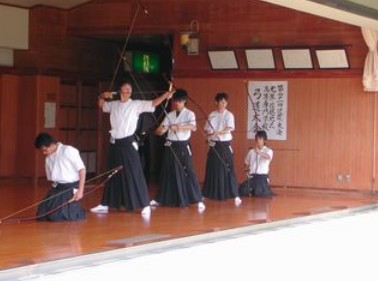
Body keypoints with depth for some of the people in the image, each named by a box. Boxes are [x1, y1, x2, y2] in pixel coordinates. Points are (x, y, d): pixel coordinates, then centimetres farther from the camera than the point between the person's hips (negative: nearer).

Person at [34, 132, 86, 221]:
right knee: (41, 215, -1)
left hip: (71, 188, -7)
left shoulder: (68, 151, -12)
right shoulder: (48, 158, 11)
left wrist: (80, 190, -17)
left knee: (57, 216, -17)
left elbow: (82, 169, -13)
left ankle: (77, 210, 12)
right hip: (57, 188, 7)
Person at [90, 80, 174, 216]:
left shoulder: (136, 104, -4)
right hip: (115, 144, 5)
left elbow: (153, 103, -14)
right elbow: (101, 104, 26)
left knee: (134, 174, -8)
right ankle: (105, 204, 23)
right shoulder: (114, 104, 9)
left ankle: (145, 205, -5)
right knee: (112, 175, 14)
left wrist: (165, 95, -29)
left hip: (128, 143, -5)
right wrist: (103, 96, 5)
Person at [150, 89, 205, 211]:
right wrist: (160, 130, -19)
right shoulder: (169, 115, 9)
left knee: (189, 172, -9)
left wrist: (179, 127, -38)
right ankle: (160, 199, 22)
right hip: (170, 146, 4)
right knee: (166, 172, 11)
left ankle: (198, 200, -7)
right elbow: (159, 131, 6)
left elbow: (193, 127, -24)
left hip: (183, 146, -4)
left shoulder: (189, 114, -4)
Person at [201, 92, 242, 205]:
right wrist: (210, 134, -9)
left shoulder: (229, 115, -4)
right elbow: (206, 129, 13)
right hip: (214, 145, 4)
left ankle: (235, 195, -8)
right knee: (212, 170, 8)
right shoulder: (212, 115, 8)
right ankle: (208, 194, 21)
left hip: (225, 145, -4)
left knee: (228, 170, -9)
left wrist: (217, 133, -33)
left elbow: (230, 128, -20)